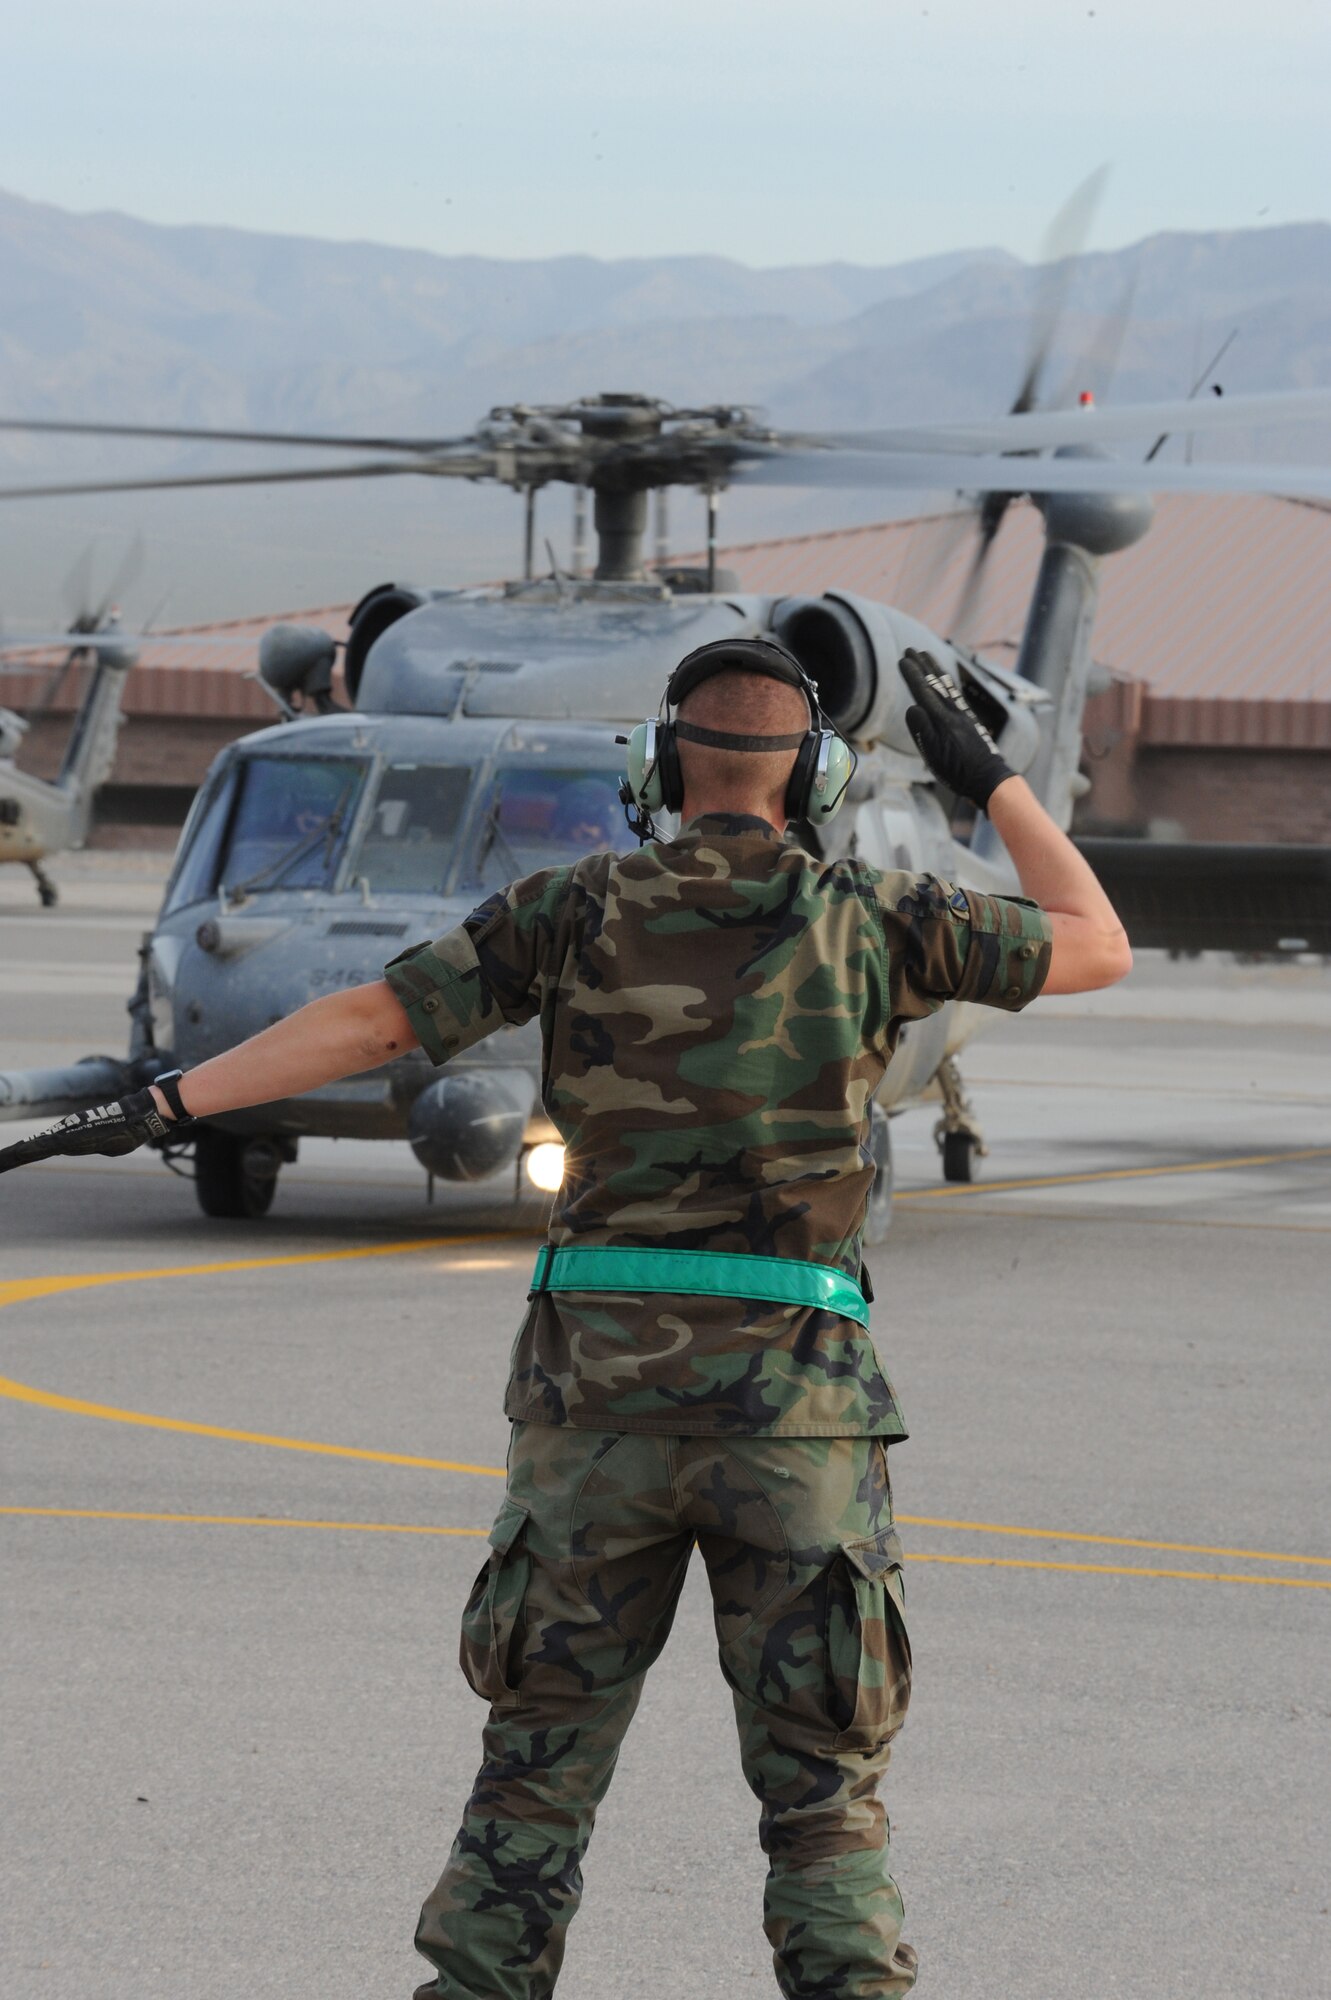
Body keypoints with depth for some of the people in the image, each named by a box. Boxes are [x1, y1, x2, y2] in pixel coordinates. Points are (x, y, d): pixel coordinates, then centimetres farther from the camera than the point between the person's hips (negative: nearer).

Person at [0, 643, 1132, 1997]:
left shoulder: (576, 912, 2)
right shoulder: (865, 921, 0)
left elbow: (364, 1022, -3)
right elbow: (1098, 949, 11)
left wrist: (162, 1103, 0)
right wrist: (987, 777, 18)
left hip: (603, 1387, 1)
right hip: (793, 1400, -1)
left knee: (540, 1760, 11)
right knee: (824, 1789, 5)